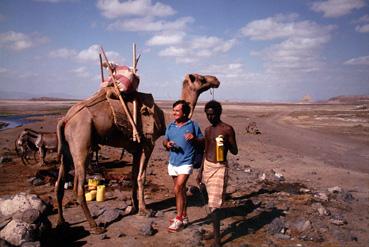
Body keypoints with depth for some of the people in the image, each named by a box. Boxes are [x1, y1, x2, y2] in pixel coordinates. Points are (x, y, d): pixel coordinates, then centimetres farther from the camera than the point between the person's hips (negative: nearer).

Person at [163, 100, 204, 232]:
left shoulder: (193, 125, -5)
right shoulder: (170, 126, 7)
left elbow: (202, 140, 0)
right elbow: (165, 141, 15)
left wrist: (194, 138, -20)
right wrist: (167, 144, -8)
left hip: (185, 162, -6)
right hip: (172, 162, 6)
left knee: (178, 189, -15)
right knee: (181, 190, 15)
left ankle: (179, 219, -4)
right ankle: (184, 217, 29)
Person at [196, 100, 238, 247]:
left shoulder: (227, 129, -10)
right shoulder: (208, 130, 10)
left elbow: (235, 152, -7)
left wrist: (226, 143, -27)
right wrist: (200, 171, 16)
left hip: (220, 168, -7)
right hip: (207, 167, 7)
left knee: (215, 203, -11)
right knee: (211, 201, 15)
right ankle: (215, 229, 31)